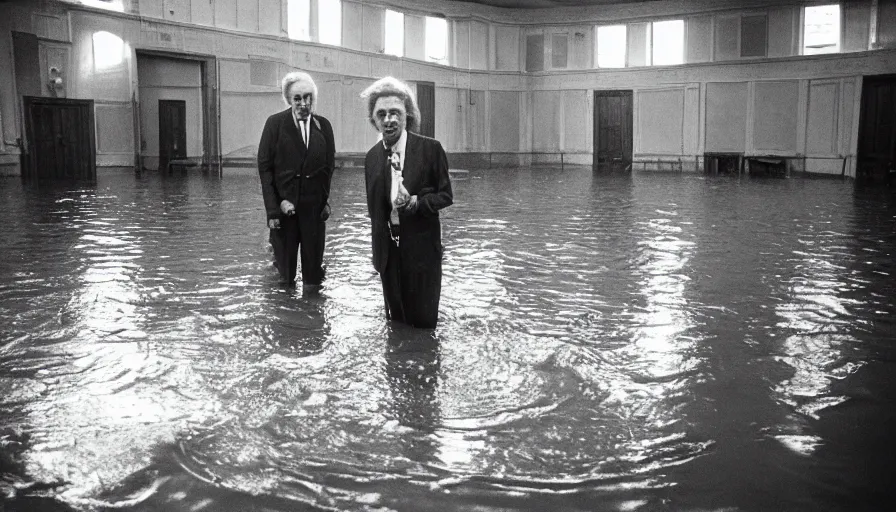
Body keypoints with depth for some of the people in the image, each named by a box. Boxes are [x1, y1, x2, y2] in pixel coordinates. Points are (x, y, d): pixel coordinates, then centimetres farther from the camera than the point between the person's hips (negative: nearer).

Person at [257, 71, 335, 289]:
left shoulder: (323, 125, 6)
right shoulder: (275, 123, -2)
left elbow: (329, 166, 9)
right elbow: (264, 167, -4)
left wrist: (326, 200, 0)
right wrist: (274, 206, -11)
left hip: (314, 206, 2)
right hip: (284, 204, -2)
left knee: (313, 268, 7)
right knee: (285, 270, 7)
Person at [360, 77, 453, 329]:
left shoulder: (430, 149, -8)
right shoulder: (372, 156, 4)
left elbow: (445, 195, -4)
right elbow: (373, 206, 12)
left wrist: (415, 203, -22)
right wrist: (378, 248, 12)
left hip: (421, 248, -3)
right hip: (388, 248, 4)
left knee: (423, 320, 4)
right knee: (396, 320, 12)